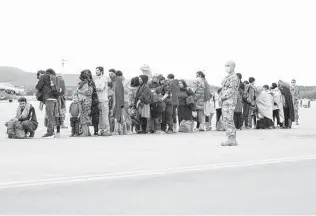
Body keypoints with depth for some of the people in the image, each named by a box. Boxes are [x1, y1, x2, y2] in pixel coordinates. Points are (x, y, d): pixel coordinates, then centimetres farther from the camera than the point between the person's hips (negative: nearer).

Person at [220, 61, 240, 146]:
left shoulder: (234, 77, -10)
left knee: (228, 120, -12)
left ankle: (231, 139, -12)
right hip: (225, 102, 10)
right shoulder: (227, 77, 21)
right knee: (226, 120, 9)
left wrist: (223, 96, -13)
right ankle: (232, 139, 11)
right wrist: (221, 96, 10)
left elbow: (231, 90, -17)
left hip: (230, 101, -10)